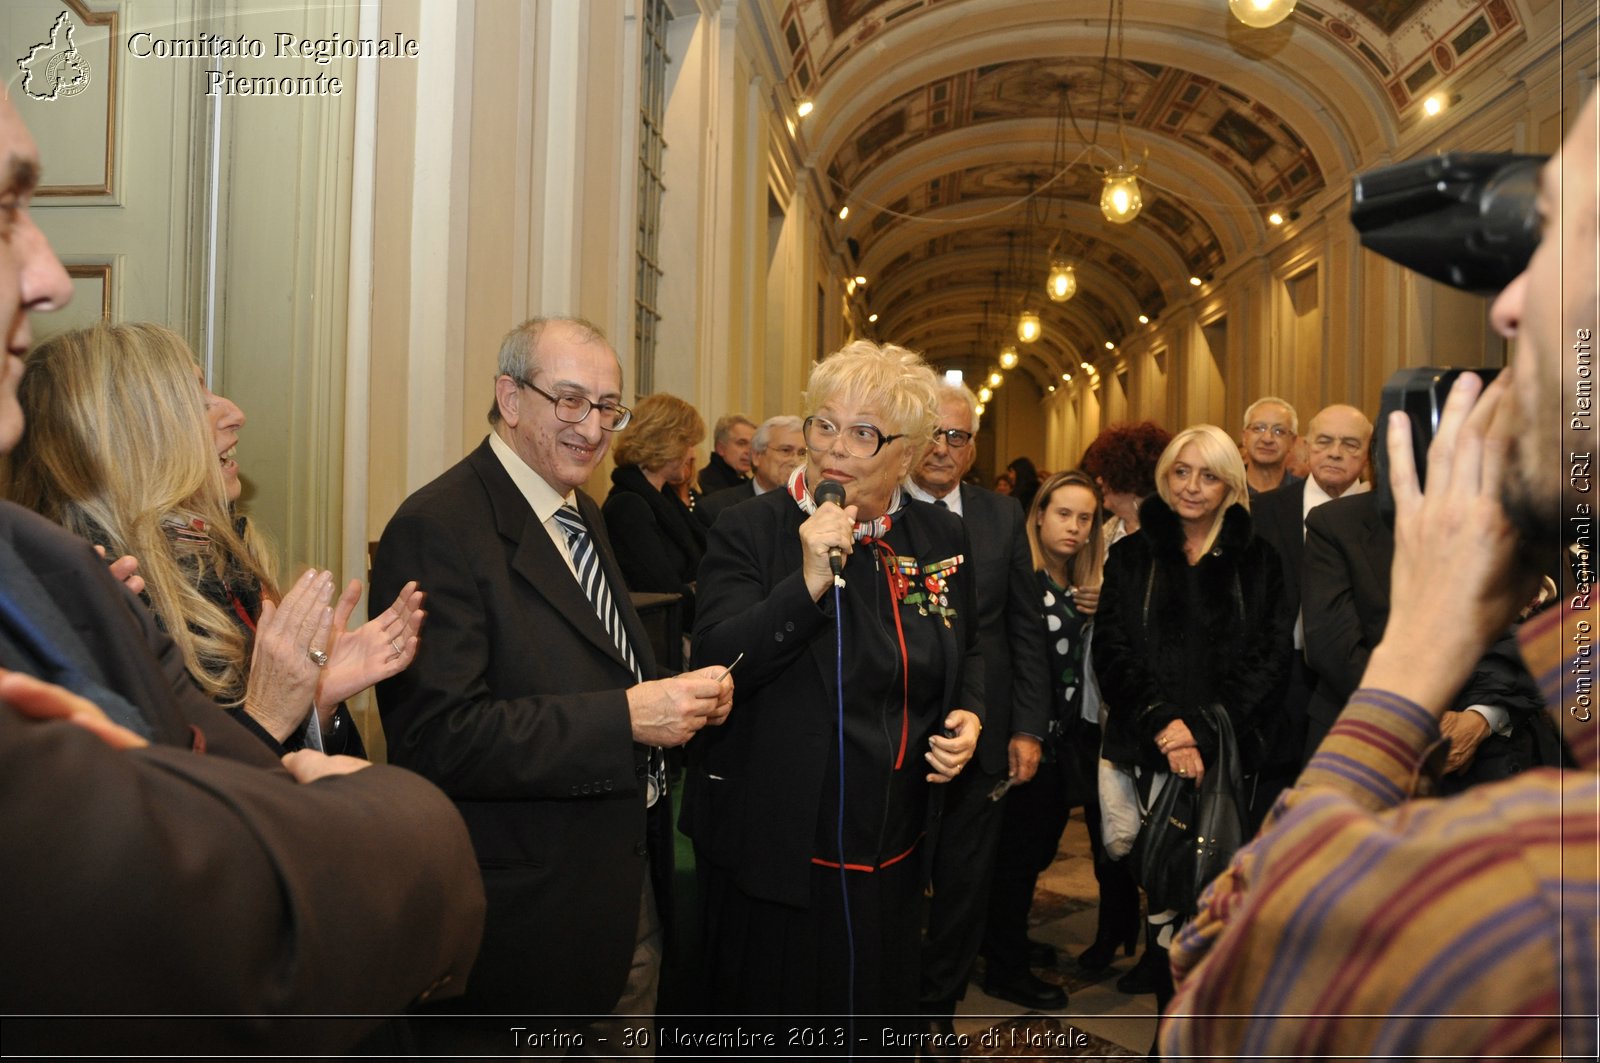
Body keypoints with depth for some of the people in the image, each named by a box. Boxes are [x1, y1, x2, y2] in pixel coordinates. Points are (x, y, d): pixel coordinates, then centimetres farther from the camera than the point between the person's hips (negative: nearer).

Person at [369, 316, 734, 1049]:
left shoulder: (583, 516, 11)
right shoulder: (438, 529, -18)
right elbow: (436, 739, -25)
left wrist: (680, 696, -1)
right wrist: (624, 717, -26)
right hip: (525, 915, -8)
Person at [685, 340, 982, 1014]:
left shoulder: (942, 538, 3)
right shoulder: (749, 531, -9)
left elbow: (965, 652, 18)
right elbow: (717, 665, -19)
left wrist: (969, 714, -2)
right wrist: (809, 581, -28)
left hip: (893, 853, 4)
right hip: (774, 851, -4)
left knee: (880, 1009, 19)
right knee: (770, 1009, 11)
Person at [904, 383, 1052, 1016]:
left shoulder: (1003, 517, 5)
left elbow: (1024, 628, 7)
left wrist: (1029, 727, 3)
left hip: (981, 738, 3)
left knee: (966, 881, 15)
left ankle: (938, 1002, 34)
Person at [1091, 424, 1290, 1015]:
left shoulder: (1257, 560, 9)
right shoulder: (1132, 556, 10)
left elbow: (1269, 656, 1)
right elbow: (1111, 651, 3)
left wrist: (1204, 731, -10)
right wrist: (1163, 722, -10)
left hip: (1230, 749, 0)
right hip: (1149, 748, 0)